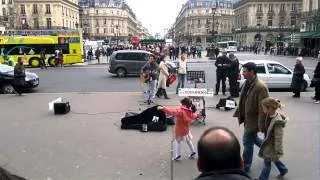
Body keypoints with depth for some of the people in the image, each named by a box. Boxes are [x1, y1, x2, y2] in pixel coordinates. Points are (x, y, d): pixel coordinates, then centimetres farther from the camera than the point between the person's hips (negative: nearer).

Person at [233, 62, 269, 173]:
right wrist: (239, 113, 15)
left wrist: (261, 125, -23)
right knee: (253, 139, 24)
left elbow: (263, 108, -25)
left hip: (253, 120, -8)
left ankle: (245, 167, 22)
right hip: (247, 118, 8)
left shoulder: (260, 87, -26)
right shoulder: (247, 83, 1)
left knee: (247, 142, 4)